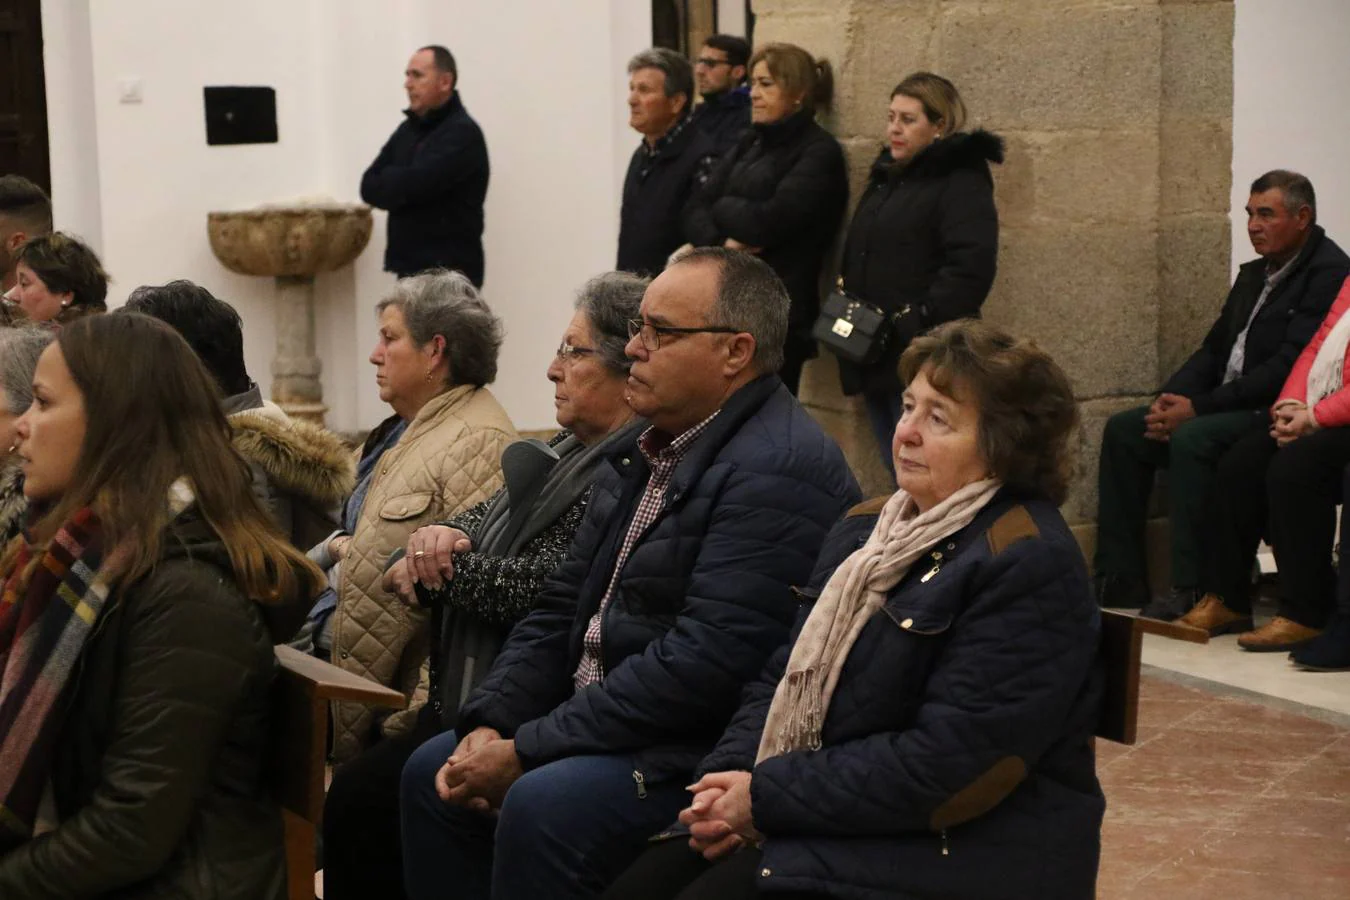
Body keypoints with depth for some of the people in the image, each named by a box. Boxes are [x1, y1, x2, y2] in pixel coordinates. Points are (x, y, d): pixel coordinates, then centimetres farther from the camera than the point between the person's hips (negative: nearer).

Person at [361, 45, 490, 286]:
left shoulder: (462, 133, -11)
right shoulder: (408, 130, 16)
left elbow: (412, 185, -21)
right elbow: (369, 186, 10)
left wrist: (390, 181, 0)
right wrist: (399, 184, -9)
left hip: (449, 275, -8)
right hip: (411, 268, 8)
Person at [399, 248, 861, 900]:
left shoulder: (780, 469, -20)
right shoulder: (645, 451, 13)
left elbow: (707, 659, -26)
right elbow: (563, 607, 14)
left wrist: (527, 750, -21)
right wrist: (490, 723, -3)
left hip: (706, 748, -10)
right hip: (606, 719, 10)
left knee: (542, 805, -29)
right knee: (431, 773, 2)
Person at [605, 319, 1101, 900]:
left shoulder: (1028, 566, -15)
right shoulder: (867, 528, 13)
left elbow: (947, 764, -22)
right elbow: (786, 677, 14)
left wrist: (769, 796, -17)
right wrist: (730, 776, -7)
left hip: (957, 851, -8)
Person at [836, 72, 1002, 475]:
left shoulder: (962, 182, -7)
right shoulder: (886, 177, 20)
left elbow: (970, 269, -20)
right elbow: (857, 256, 30)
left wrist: (913, 320, -22)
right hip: (875, 364, 8)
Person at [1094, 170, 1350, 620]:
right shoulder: (1254, 275, 17)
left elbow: (1287, 368, -21)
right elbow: (1214, 348, 18)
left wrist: (1198, 407, -22)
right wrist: (1171, 398, -3)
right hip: (1228, 406, 10)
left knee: (1192, 439, -33)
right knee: (1123, 429, -1)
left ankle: (1191, 591, -27)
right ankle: (1119, 580, 0)